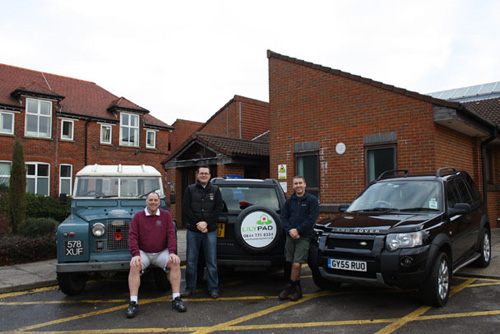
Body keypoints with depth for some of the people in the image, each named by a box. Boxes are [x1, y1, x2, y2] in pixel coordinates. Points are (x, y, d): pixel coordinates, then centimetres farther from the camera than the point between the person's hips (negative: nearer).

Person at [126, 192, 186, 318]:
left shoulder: (166, 215, 3)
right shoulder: (138, 216, 1)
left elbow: (171, 235, -2)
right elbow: (132, 236, -6)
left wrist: (172, 252, -16)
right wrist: (135, 254, -20)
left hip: (161, 253, 1)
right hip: (143, 253, 0)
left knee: (175, 263, -25)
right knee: (134, 266, -30)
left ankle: (176, 299, -18)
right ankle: (133, 303, -25)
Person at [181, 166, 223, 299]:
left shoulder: (215, 190, 8)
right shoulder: (190, 190, 7)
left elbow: (218, 209, 0)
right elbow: (186, 209, -1)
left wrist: (206, 223, -11)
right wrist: (198, 224, -10)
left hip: (210, 231, 0)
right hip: (192, 231, 0)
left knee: (212, 261, 3)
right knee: (191, 261, 6)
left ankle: (213, 288, 13)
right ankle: (190, 288, 17)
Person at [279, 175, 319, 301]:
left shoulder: (312, 200, -1)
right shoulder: (289, 201, 12)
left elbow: (312, 218, -8)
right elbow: (283, 217, 8)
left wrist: (298, 230, -13)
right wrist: (290, 230, -10)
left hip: (304, 237, -4)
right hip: (290, 236, 4)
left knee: (297, 264, -11)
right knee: (293, 264, 6)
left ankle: (289, 287, 8)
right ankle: (297, 289, 20)